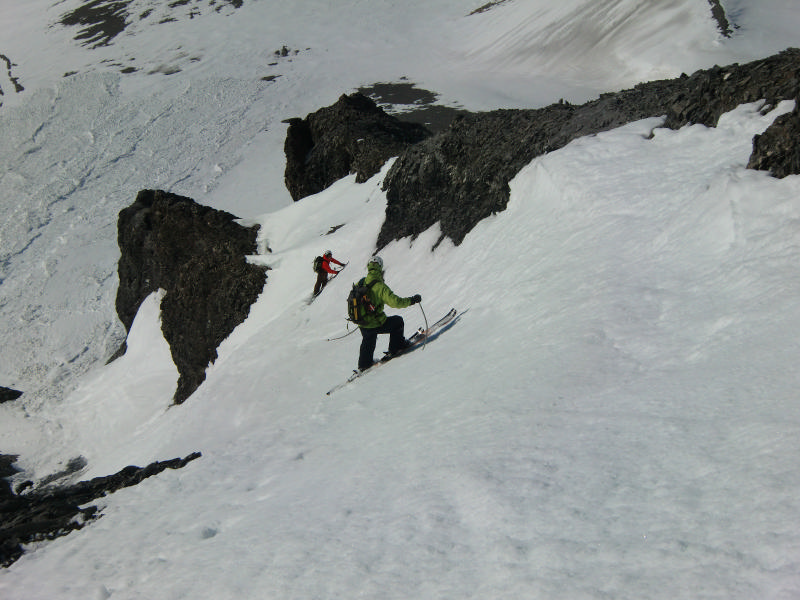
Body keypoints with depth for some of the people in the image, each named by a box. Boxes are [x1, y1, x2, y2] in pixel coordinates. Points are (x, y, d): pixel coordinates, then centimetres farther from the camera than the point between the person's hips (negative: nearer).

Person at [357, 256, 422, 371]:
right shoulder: (380, 286, -20)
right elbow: (395, 302, -25)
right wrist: (412, 300, -12)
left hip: (361, 324, 6)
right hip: (376, 324, -6)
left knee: (368, 340, 33)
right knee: (397, 321, 18)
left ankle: (364, 363, 41)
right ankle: (396, 348, 29)